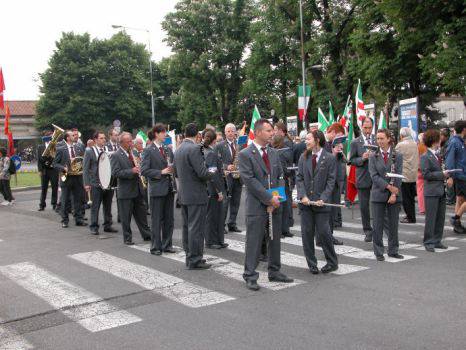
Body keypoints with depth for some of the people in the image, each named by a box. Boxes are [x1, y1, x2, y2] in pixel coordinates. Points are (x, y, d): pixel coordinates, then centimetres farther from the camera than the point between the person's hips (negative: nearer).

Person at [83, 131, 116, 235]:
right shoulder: (89, 151, -1)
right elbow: (85, 169, -2)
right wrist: (86, 184, -9)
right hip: (96, 184, -4)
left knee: (108, 206, 10)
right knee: (95, 206, 1)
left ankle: (107, 225, 20)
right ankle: (94, 227, 9)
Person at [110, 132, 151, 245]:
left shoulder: (132, 153, 11)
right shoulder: (116, 156, -11)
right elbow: (115, 172, -19)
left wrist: (138, 170, 2)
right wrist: (131, 171, -26)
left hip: (137, 189, 6)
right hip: (126, 191, -6)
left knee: (141, 214, 13)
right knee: (126, 217, 4)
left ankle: (146, 235, 23)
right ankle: (127, 238, 15)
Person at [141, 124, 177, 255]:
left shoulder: (168, 149, 13)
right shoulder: (148, 150, -6)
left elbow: (173, 165, 20)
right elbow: (144, 170, -12)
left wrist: (173, 169, -2)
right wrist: (161, 172, -17)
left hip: (169, 188, 6)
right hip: (157, 189, -6)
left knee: (169, 219, 10)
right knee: (157, 219, 1)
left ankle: (167, 245, 21)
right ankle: (155, 247, 10)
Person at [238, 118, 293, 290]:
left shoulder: (273, 152, 12)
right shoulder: (245, 154, -9)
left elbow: (280, 176, 12)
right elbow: (249, 180, -15)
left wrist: (277, 197, -4)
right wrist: (269, 198, -16)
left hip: (275, 204, 6)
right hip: (257, 205, -6)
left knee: (275, 240, 14)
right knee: (254, 242, -1)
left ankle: (274, 272, 27)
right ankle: (250, 276, 9)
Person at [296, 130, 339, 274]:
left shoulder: (330, 158, -2)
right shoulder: (304, 157, 8)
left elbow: (331, 181, -5)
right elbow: (299, 178, 5)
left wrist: (323, 199, -15)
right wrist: (302, 196, -9)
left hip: (321, 202, -4)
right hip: (305, 201, 4)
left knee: (323, 233, -2)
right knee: (307, 233, 5)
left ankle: (332, 263, 16)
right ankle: (312, 264, 17)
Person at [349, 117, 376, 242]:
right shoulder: (355, 142, 3)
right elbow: (352, 160, 3)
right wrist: (362, 159, -14)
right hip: (363, 178, 0)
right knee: (364, 206, 3)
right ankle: (368, 231, 15)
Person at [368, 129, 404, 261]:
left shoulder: (397, 156, 4)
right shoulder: (373, 157, 3)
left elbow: (398, 176, -2)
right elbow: (374, 176, -6)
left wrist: (394, 194, -11)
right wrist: (388, 186, -15)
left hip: (394, 195, 1)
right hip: (378, 195, -1)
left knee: (393, 224, 8)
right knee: (378, 225, 1)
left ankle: (393, 251, 19)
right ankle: (379, 252, 10)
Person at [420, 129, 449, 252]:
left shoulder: (438, 155, 14)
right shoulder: (425, 157, -10)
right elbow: (425, 174, -16)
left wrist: (445, 174, 6)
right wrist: (441, 174, -15)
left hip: (441, 190, 8)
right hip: (431, 192, -8)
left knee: (441, 218, 11)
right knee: (431, 218, -2)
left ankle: (437, 241, 20)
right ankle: (429, 242, 7)